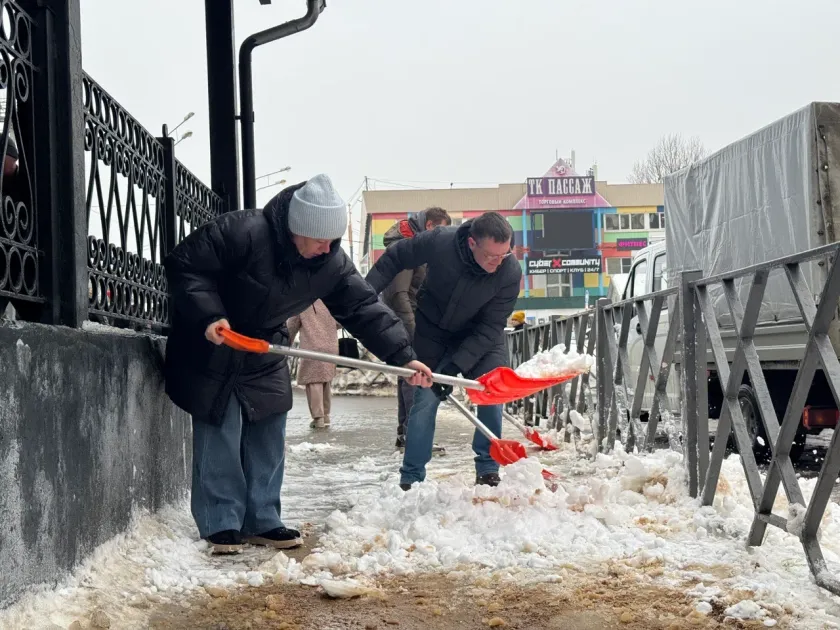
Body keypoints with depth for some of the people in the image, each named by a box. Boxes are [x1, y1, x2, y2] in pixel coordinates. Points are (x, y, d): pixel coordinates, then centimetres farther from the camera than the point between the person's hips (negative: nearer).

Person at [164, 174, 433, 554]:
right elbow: (184, 264, -25)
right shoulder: (242, 232, -30)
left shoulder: (331, 263, -12)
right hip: (210, 347, -6)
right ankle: (221, 524, 4)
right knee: (220, 436, -5)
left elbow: (364, 308, -10)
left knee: (267, 437, 7)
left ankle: (262, 521, 17)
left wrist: (402, 355, -18)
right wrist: (208, 316, -34)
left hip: (264, 354, 6)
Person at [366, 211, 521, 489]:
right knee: (425, 400, -4)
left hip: (479, 336, 1)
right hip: (432, 330, 0)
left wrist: (455, 366, -32)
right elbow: (394, 258, -13)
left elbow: (489, 328, -26)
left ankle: (488, 471, 4)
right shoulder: (439, 242, -31)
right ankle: (410, 479, 5)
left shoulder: (510, 272, -30)